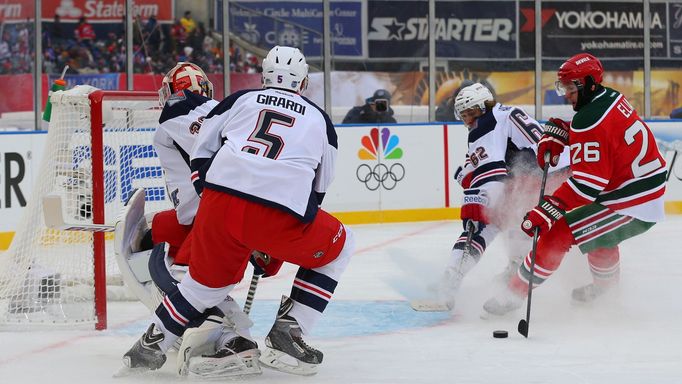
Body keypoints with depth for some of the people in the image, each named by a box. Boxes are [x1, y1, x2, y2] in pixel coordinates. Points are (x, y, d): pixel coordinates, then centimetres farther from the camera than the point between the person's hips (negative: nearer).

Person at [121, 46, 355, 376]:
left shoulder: (240, 100, 25)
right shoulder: (320, 120, 26)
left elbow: (201, 153, 21)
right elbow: (318, 187, 32)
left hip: (220, 202, 3)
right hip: (281, 215, -3)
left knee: (209, 277, 28)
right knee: (337, 248, 24)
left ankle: (151, 345, 30)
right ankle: (287, 334, 15)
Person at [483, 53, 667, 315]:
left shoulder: (591, 120, -20)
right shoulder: (611, 98, 8)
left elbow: (587, 182, -26)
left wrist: (548, 210, -29)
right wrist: (555, 135, 8)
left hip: (631, 207, -10)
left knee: (558, 232, -11)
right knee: (595, 225, 36)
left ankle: (515, 293, -7)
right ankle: (605, 285, 51)